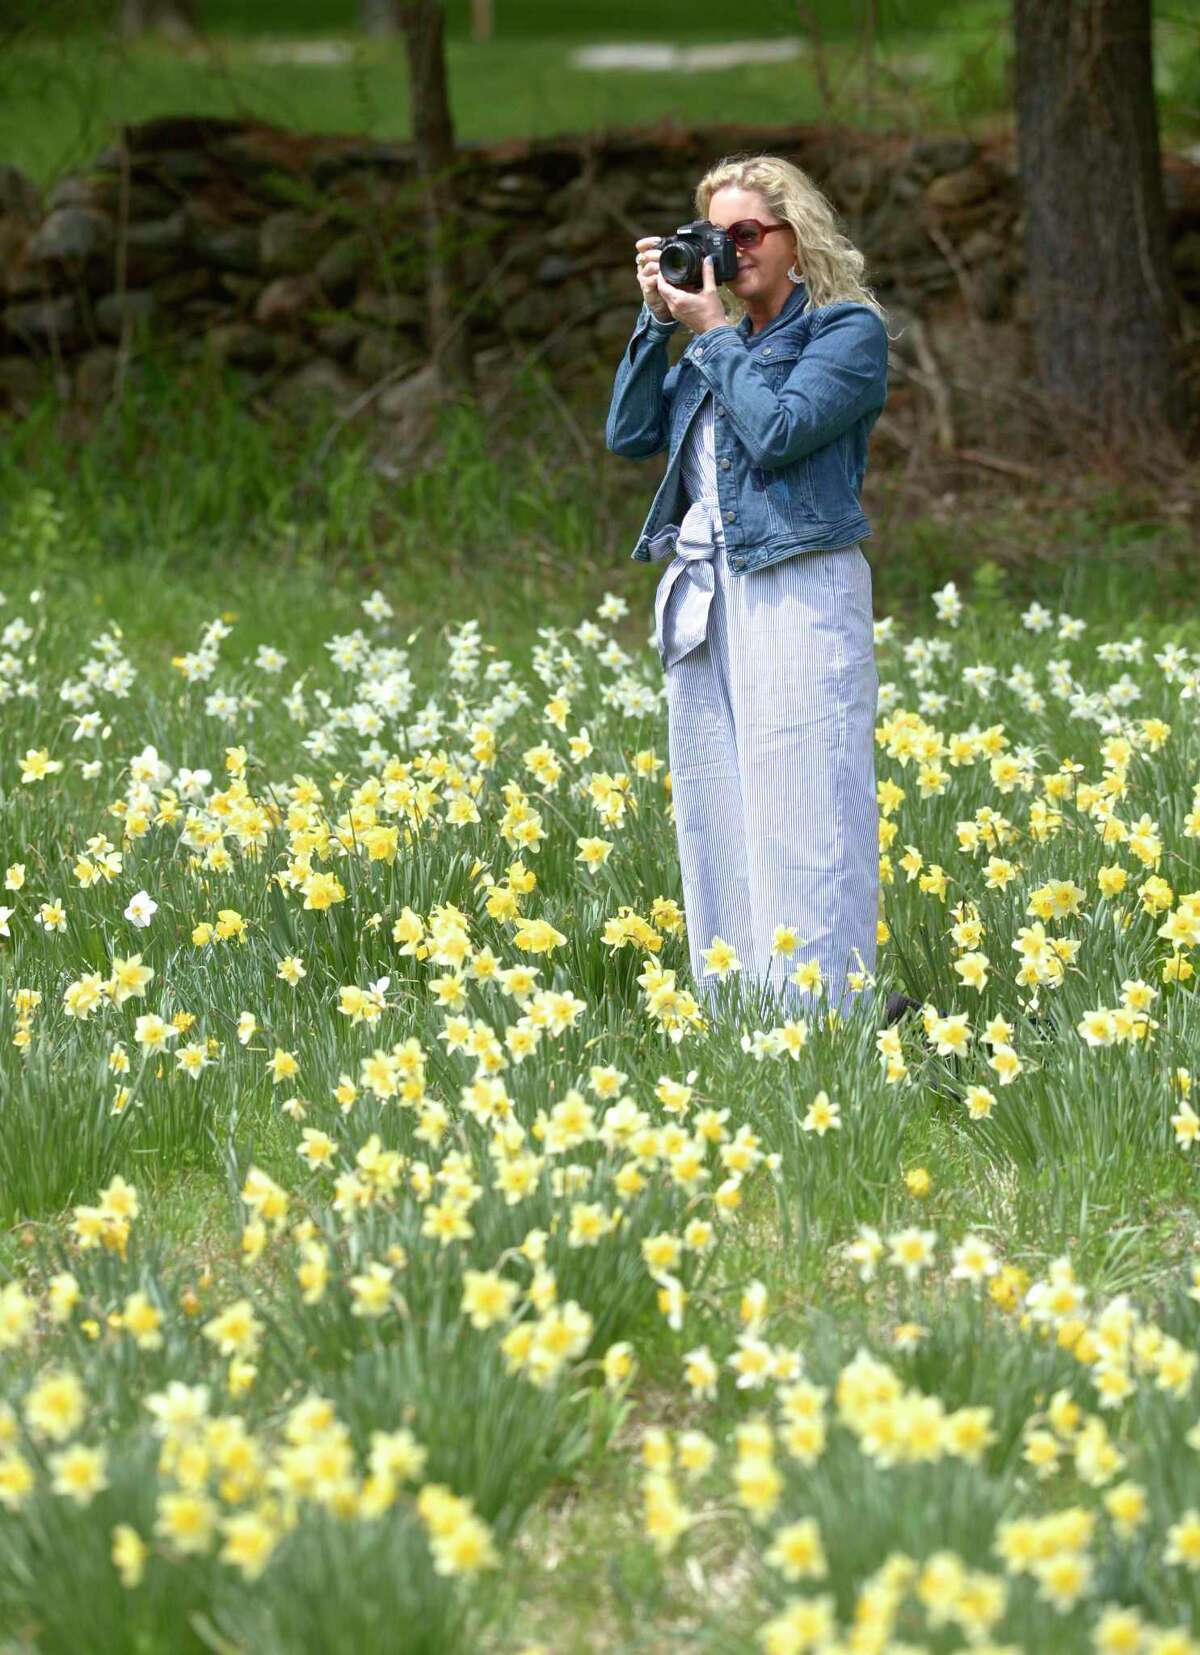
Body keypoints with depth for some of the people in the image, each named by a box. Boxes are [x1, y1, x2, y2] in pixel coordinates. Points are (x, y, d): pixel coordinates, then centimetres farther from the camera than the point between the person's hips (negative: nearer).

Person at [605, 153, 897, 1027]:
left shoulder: (849, 329, -1)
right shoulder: (715, 341, 19)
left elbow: (780, 430, -14)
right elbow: (628, 434, 12)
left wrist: (714, 331, -5)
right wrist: (657, 320, 6)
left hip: (799, 594, -7)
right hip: (702, 597, 7)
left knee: (799, 818, -9)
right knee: (714, 819, 7)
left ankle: (821, 1011, -8)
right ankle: (730, 1011, 12)